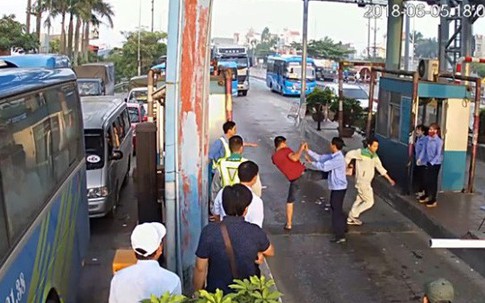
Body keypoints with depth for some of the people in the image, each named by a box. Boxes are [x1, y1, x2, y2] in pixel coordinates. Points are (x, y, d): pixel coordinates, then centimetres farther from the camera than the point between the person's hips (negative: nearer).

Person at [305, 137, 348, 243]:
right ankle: (342, 227, 41)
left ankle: (340, 236, -1)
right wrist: (308, 151, 6)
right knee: (335, 208, 24)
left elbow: (324, 167, -26)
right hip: (336, 187, 10)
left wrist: (311, 162, -16)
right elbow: (320, 158, 10)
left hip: (339, 188, -10)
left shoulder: (338, 159, -25)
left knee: (336, 210, -6)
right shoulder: (333, 156, 6)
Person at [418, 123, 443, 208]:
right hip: (428, 162, 6)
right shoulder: (427, 138, -1)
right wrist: (420, 158, -4)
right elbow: (424, 149, 6)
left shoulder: (439, 141, -18)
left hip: (436, 163, -6)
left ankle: (433, 200, 10)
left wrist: (432, 163, -27)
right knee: (427, 179, 15)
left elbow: (438, 154, -20)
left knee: (433, 181, 1)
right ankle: (426, 196, 32)